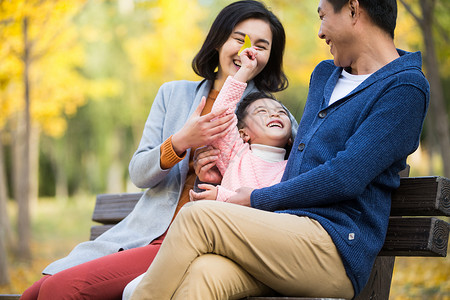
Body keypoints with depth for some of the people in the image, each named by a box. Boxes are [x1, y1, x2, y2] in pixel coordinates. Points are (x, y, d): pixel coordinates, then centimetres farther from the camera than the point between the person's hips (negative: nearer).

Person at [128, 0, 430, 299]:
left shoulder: (407, 87, -3)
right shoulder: (324, 75, 25)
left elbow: (345, 179, -12)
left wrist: (257, 200, -4)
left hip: (336, 249, -6)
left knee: (198, 216, -24)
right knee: (202, 274, -27)